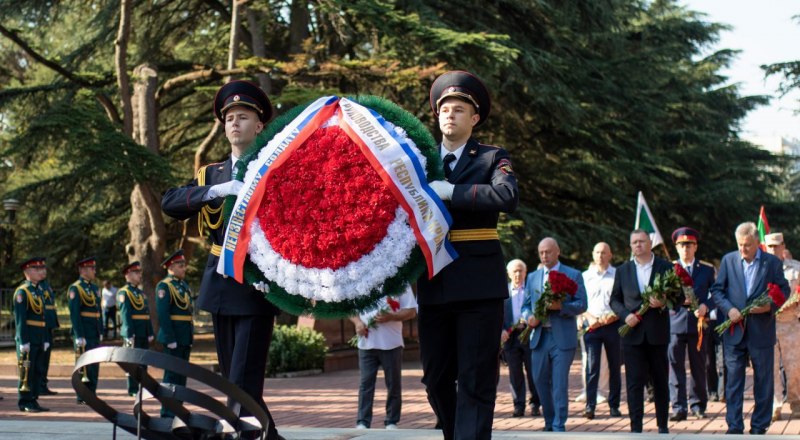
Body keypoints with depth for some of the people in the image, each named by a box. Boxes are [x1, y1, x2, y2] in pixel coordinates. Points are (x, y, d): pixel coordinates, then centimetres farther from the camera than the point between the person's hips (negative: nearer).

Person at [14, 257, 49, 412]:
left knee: (38, 371, 8)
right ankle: (25, 403, 2)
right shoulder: (22, 292, -9)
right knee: (27, 371, -4)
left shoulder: (39, 291, 16)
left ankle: (33, 400, 14)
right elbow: (20, 318, -14)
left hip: (39, 340, 8)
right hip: (28, 340, -8)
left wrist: (45, 340, 15)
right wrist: (23, 341, -18)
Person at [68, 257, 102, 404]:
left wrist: (101, 332, 15)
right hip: (84, 335, -8)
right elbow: (74, 314, -14)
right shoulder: (75, 288, -9)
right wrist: (79, 336, -18)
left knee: (94, 366, 9)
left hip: (95, 334, 8)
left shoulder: (94, 288, 15)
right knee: (85, 366, -4)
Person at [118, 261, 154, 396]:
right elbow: (125, 314, -13)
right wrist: (129, 334, -19)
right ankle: (133, 389, 1)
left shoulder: (141, 293, 19)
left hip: (144, 333, 8)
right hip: (133, 333, -8)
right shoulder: (124, 293, -6)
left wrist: (150, 332, 12)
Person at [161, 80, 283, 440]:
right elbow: (169, 202, -3)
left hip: (259, 285, -6)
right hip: (221, 285, 6)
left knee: (244, 383, -11)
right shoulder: (211, 175, 12)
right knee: (231, 379, 11)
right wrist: (214, 190, -17)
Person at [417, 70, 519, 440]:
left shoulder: (492, 159, 4)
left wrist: (448, 192, -19)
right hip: (433, 284, 3)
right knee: (437, 379, 11)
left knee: (476, 380, -5)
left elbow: (507, 197, -17)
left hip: (479, 284, -3)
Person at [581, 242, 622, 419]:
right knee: (592, 366, -7)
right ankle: (590, 406, -10)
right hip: (592, 325, 0)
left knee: (615, 366, 5)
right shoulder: (585, 276, 10)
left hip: (613, 324, 0)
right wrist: (591, 318, -6)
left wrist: (614, 316, -12)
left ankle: (614, 405, 11)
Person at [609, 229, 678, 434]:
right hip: (633, 334, 1)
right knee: (634, 382, -3)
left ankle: (663, 425, 19)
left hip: (657, 333, -1)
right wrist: (625, 314, -8)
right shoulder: (622, 271, 10)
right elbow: (614, 300, 11)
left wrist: (664, 302, -16)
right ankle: (636, 428, -1)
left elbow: (679, 296, 4)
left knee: (660, 381, 8)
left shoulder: (666, 267, 4)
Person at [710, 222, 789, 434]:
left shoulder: (773, 263, 0)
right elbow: (717, 290, 6)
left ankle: (759, 427, 16)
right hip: (734, 330, 1)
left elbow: (784, 290, 3)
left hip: (762, 331, -1)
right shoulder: (728, 260, 5)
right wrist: (729, 309, -10)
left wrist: (770, 305, -15)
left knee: (763, 381, 6)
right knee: (733, 380, 2)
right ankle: (734, 426, 7)